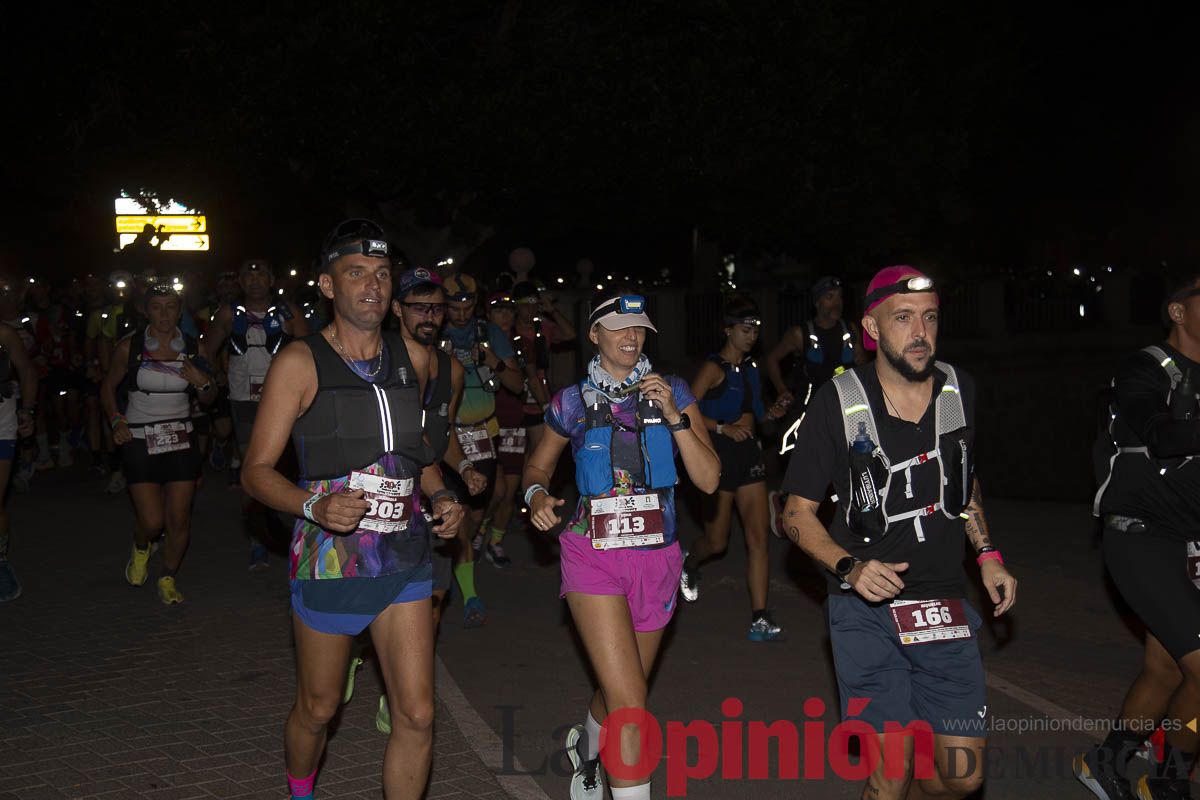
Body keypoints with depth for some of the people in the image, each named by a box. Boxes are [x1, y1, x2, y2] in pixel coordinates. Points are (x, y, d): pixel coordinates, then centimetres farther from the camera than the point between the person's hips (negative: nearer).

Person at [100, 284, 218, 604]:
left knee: (179, 520, 0)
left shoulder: (193, 348, 2)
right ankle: (140, 549, 30)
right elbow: (108, 387, 9)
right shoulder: (130, 346, -4)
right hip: (140, 441, -2)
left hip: (181, 439, 2)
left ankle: (168, 578, 23)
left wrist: (203, 382, -10)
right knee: (152, 522, -6)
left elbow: (209, 398, 12)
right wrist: (116, 421, -5)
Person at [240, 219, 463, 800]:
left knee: (417, 714, 0)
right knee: (318, 708, 15)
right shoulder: (300, 362, -8)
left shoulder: (409, 356, 8)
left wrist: (441, 496, 2)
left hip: (404, 561, 4)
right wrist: (315, 506, -27)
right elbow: (256, 470, -9)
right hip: (330, 561, -3)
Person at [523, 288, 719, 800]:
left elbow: (708, 480, -6)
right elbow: (538, 465, 15)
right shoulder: (572, 402, 0)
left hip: (656, 560, 3)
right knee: (628, 699, -16)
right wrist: (537, 495, -7)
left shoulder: (672, 393, 0)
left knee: (620, 690, 19)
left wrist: (674, 416, -17)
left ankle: (586, 747, 52)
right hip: (593, 556, -2)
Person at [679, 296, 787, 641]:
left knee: (758, 537, -3)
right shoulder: (715, 368, -10)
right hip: (719, 455, -6)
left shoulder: (750, 367, 11)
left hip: (748, 452, 6)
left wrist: (770, 414, 3)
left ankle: (759, 619, -2)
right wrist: (723, 428, -25)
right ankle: (688, 564, 43)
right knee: (716, 541, 8)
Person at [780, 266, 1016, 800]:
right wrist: (849, 567, -20)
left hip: (944, 608, 4)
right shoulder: (838, 402, -11)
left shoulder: (958, 389, 2)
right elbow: (798, 513, -5)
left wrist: (987, 554, 9)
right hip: (867, 610, -4)